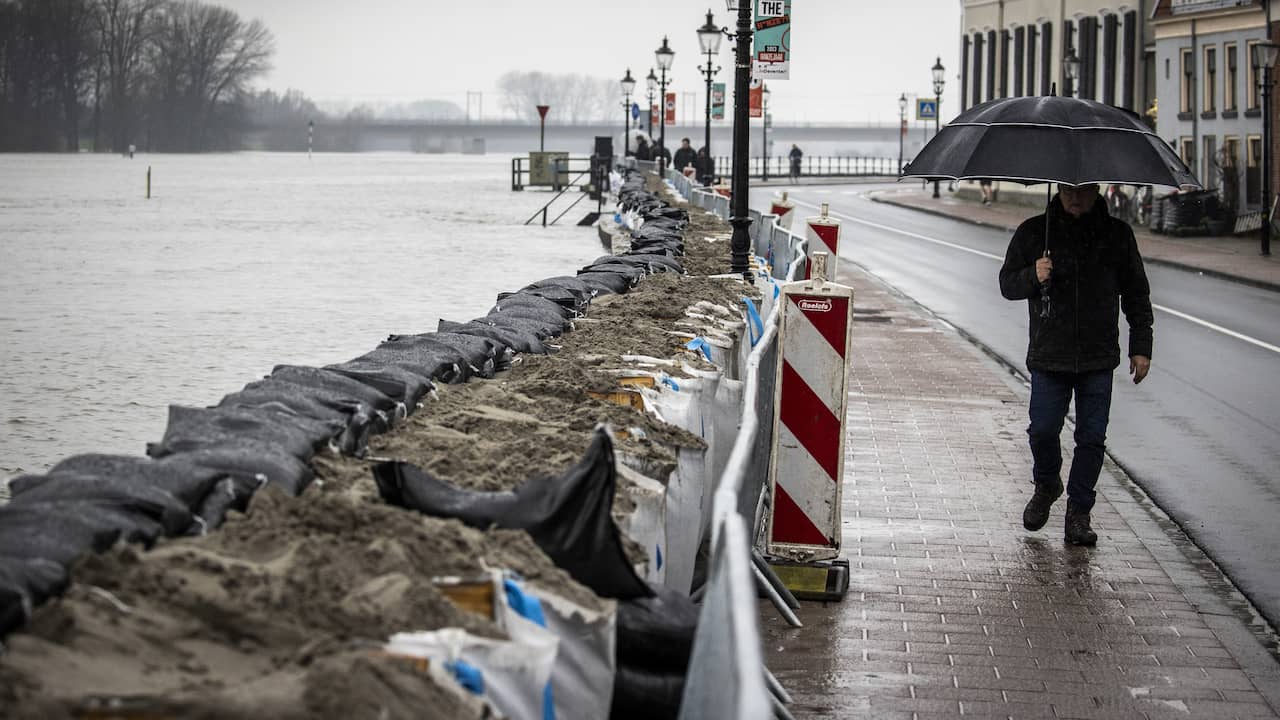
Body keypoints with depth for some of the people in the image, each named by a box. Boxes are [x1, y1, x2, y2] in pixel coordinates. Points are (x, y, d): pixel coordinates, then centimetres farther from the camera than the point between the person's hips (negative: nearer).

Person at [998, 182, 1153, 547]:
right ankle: (1046, 485, 27)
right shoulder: (1033, 233, 3)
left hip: (1098, 357, 1)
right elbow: (1007, 282, 7)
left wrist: (1141, 346, 7)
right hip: (1049, 356, 0)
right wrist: (1033, 277, -15)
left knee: (1092, 436, 0)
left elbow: (1136, 294, 12)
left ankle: (1078, 513, 11)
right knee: (1043, 430, -3)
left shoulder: (1117, 234, 6)